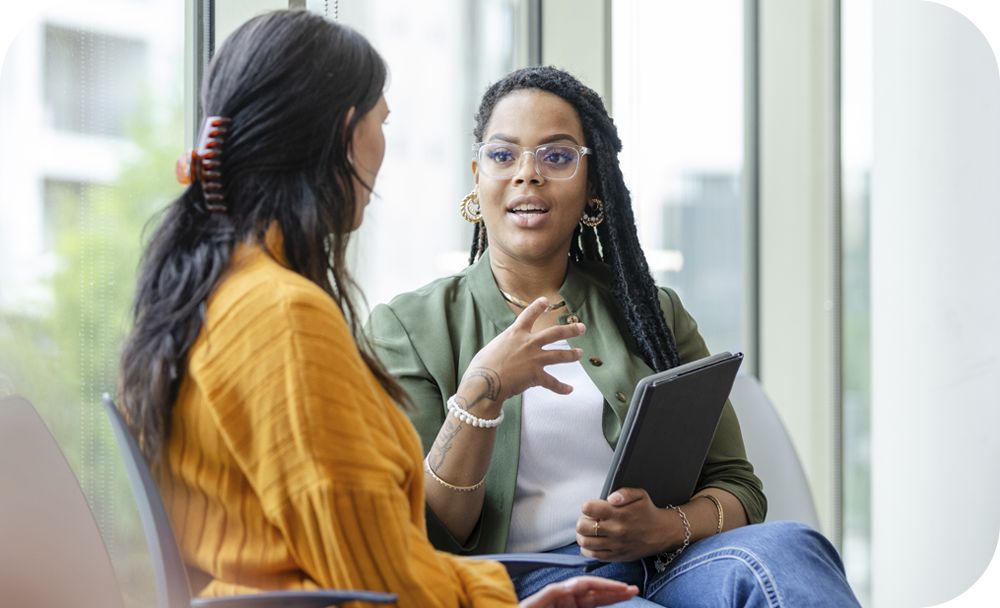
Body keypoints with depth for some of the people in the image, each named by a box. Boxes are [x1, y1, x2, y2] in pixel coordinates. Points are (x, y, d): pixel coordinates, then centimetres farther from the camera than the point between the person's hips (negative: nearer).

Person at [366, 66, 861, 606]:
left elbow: (737, 487, 14)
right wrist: (481, 393, -16)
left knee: (782, 548, -32)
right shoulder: (408, 327, 11)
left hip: (665, 564, 4)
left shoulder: (650, 314, 21)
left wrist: (666, 527, -10)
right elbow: (423, 536, 0)